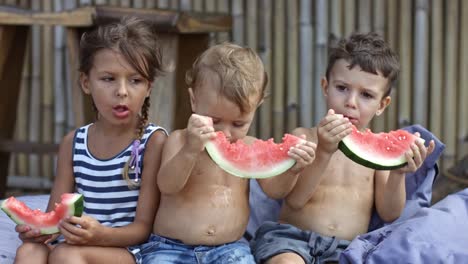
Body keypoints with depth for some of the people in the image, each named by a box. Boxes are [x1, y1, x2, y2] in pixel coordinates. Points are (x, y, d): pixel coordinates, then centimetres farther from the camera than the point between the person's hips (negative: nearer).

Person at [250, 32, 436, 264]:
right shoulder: (303, 137, 4)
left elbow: (389, 214, 5)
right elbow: (293, 199, -9)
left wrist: (397, 173, -13)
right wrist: (324, 152, -21)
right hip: (292, 237, -3)